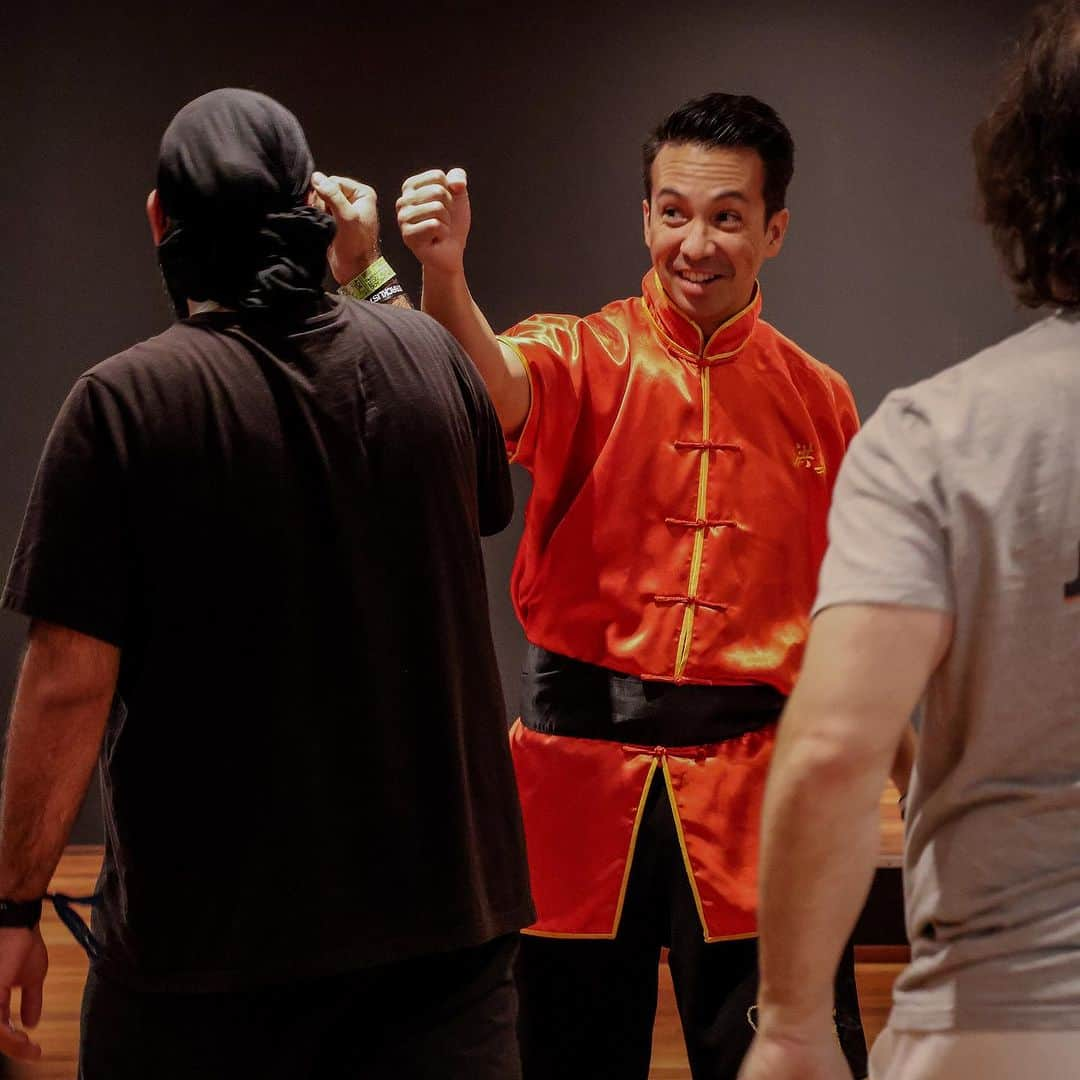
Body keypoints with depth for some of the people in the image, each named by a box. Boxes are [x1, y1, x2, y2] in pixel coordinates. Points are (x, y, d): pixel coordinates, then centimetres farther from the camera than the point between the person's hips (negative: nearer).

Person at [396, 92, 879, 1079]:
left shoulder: (819, 400, 7)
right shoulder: (587, 356, 0)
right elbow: (497, 386, -25)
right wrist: (444, 273, -44)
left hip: (752, 781, 1)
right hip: (584, 766, -1)